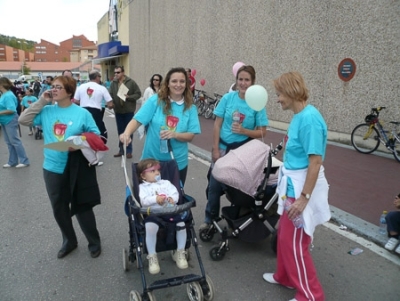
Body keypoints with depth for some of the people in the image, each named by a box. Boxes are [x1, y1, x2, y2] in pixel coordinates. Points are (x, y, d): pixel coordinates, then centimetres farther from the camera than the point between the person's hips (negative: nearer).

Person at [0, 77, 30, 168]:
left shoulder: (8, 95, -19)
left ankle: (24, 161, 4)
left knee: (15, 141, -4)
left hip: (10, 121, -10)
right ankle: (12, 162, 21)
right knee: (9, 142, 13)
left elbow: (11, 110, -25)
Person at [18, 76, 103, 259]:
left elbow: (95, 136, -5)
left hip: (76, 170, -4)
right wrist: (41, 101, -5)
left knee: (82, 207, 7)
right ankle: (69, 241, 37)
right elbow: (23, 120, -1)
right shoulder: (46, 111, 3)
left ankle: (94, 243, 27)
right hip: (53, 169, 4)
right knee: (59, 209, 15)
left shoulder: (82, 113, -7)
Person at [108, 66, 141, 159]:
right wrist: (111, 102, -15)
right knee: (120, 131, 12)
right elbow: (110, 95, 3)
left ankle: (129, 151, 13)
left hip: (129, 110, -3)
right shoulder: (113, 83, 3)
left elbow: (138, 94, -5)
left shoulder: (131, 82, -6)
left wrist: (129, 97, -18)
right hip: (118, 111, 4)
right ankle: (121, 150, 23)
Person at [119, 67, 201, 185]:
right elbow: (137, 120, -11)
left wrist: (175, 135, -23)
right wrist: (127, 133, -30)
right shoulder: (155, 100, -9)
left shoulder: (190, 107, -3)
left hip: (178, 162, 2)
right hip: (152, 159, -1)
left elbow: (190, 136, -4)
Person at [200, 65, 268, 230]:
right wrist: (215, 149, -6)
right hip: (223, 147, 1)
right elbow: (217, 125, -4)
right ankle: (209, 218, 24)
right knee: (214, 184, 5)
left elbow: (262, 132, -6)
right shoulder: (228, 98, -6)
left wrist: (244, 131, -23)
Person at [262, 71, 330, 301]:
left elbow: (316, 162, -24)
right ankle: (284, 276, 42)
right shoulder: (299, 116, 6)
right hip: (292, 185, 9)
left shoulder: (309, 118, -22)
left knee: (294, 242, 4)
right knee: (285, 235, 22)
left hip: (302, 188, -9)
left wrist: (304, 197, -24)